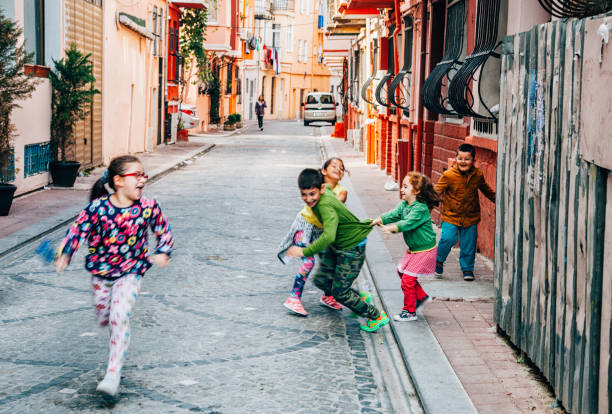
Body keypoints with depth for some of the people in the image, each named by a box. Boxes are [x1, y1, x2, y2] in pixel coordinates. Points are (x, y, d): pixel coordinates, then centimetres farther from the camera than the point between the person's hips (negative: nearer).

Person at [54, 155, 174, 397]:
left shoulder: (148, 207, -13)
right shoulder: (98, 207, -17)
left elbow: (164, 230, 3)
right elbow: (78, 229, -13)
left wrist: (163, 253, -12)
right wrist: (64, 255, -27)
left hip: (131, 271, -1)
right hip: (100, 270, 2)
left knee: (119, 318, -17)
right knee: (103, 319, 14)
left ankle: (113, 375, -10)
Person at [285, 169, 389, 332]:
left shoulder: (325, 206, -35)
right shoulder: (324, 192, -8)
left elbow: (329, 236, -47)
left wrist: (304, 252, -42)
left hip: (352, 248, -9)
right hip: (336, 246, 9)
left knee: (339, 292, -3)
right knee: (321, 280, 10)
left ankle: (377, 317, 15)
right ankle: (358, 297, 31)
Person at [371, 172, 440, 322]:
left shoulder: (420, 208, -24)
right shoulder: (404, 204, 3)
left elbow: (408, 223, -36)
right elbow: (393, 214, -9)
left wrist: (391, 228, -50)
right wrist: (377, 221, -26)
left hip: (424, 250, -9)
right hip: (413, 249, 9)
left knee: (408, 279, -8)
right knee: (402, 271, 20)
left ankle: (410, 311, 7)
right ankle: (421, 296, 36)